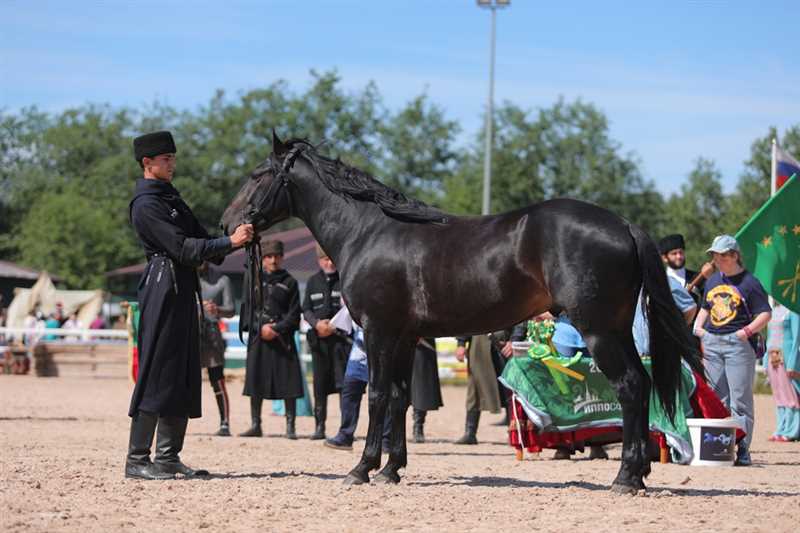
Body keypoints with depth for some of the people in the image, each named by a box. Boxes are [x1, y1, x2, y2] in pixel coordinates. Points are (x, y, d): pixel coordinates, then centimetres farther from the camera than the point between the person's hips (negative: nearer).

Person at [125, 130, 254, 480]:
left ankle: (168, 457, 14)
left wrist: (233, 240, -1)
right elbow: (182, 248, -19)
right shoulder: (145, 205, -12)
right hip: (163, 289, -10)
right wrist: (230, 243, -19)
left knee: (184, 376, 10)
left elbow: (199, 238, 16)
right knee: (157, 372, -8)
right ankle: (137, 460, -4)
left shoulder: (170, 196, 17)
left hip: (183, 290, 10)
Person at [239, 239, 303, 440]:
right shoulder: (252, 280, 11)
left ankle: (290, 427, -2)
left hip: (283, 339, -1)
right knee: (255, 382, 2)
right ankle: (255, 425, 11)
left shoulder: (289, 282, 8)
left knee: (288, 385, -6)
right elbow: (247, 309, 7)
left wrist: (276, 329, -10)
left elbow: (294, 314, 3)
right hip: (258, 339, 1)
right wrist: (261, 328, -8)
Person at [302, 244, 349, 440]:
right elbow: (306, 310, 11)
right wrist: (317, 323, -9)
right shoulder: (313, 282, 13)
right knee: (320, 383, 5)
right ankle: (320, 426, 11)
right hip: (319, 338, 3)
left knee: (343, 382, -8)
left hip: (341, 337, -3)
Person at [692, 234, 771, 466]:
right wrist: (698, 326, 10)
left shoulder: (749, 282, -5)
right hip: (711, 342, 7)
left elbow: (765, 313, -7)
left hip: (738, 344, -6)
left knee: (740, 400, -8)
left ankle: (742, 450, -7)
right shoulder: (712, 281, 16)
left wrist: (748, 330, -19)